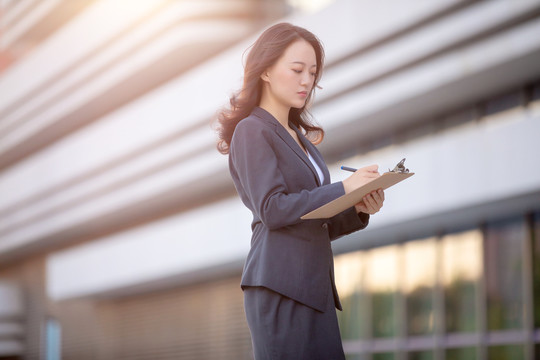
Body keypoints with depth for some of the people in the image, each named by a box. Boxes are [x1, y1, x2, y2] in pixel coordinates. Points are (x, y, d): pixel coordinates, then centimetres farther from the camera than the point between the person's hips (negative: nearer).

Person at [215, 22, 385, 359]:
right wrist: (343, 188, -13)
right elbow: (272, 209, -13)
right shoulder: (252, 131, 0)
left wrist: (358, 211, 3)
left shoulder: (302, 139, 24)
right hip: (280, 286, -8)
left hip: (314, 288, 8)